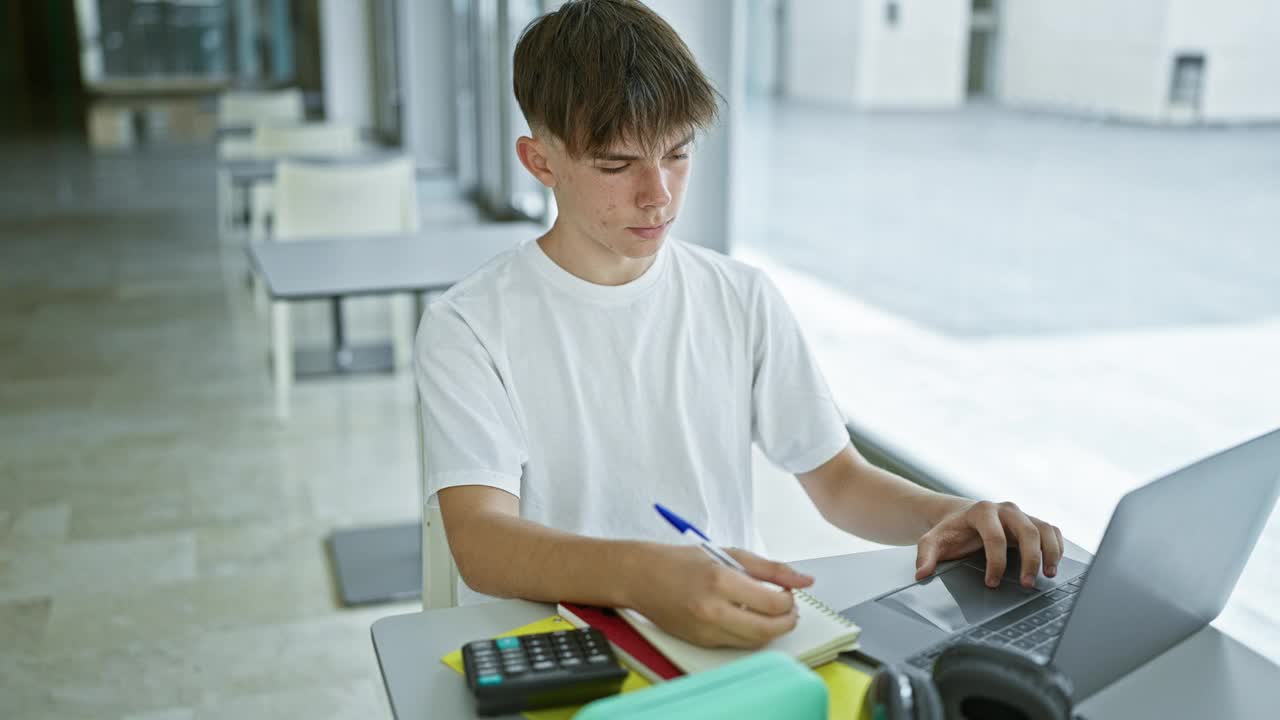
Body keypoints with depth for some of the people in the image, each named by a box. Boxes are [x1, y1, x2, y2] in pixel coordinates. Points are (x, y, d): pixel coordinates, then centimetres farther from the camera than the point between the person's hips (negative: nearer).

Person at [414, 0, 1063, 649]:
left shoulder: (743, 299, 5)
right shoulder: (469, 327, -10)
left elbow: (839, 480, 8)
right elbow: (479, 540, -22)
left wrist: (944, 515, -14)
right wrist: (644, 576, -41)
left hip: (729, 638, 1)